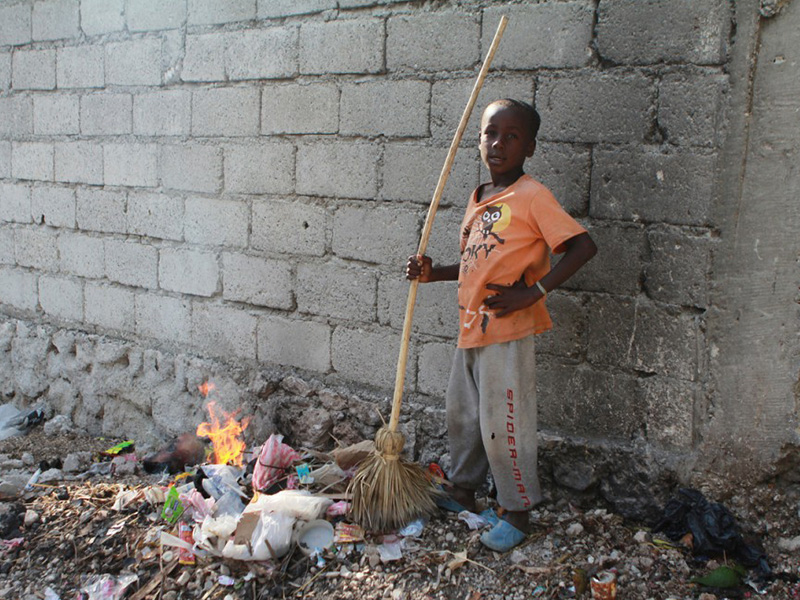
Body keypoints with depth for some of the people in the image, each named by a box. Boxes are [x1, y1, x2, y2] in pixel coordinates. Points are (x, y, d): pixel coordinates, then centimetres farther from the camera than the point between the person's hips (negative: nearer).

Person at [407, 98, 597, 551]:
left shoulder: (532, 196, -12)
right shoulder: (479, 200, 12)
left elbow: (584, 246, -19)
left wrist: (533, 292, -22)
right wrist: (432, 273, 7)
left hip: (508, 332, -8)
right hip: (471, 328, 8)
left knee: (503, 423, 0)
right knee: (462, 414, 20)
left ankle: (516, 512, 20)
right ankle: (463, 492, 40)